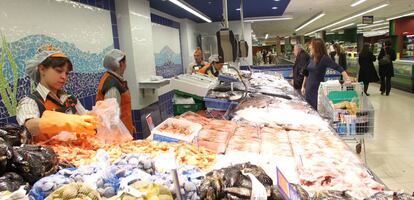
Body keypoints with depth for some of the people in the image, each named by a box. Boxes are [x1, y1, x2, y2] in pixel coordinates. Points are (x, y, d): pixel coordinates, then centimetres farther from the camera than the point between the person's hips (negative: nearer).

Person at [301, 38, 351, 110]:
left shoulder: (324, 58, -13)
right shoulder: (312, 58, 6)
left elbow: (338, 68, -21)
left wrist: (347, 79, -34)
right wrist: (303, 86, 19)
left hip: (317, 90, -6)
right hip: (309, 89, 6)